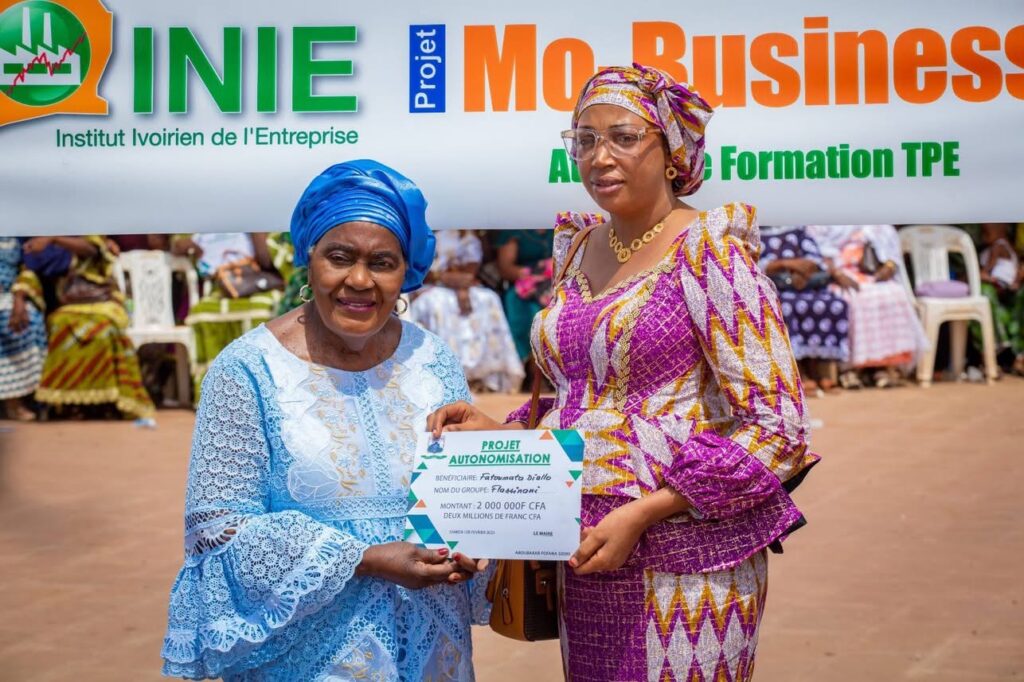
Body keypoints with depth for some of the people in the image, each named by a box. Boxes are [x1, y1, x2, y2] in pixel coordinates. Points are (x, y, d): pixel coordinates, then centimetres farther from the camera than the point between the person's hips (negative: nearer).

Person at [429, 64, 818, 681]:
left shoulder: (709, 253, -11)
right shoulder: (581, 248, 10)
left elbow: (777, 427, -15)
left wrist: (641, 513, -19)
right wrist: (501, 432, 2)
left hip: (680, 555, -6)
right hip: (586, 550, 7)